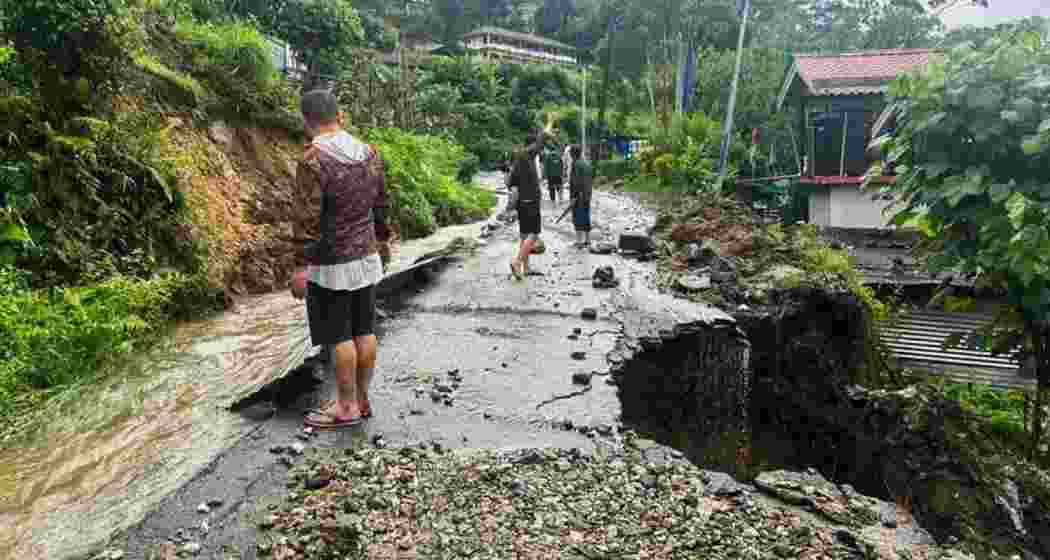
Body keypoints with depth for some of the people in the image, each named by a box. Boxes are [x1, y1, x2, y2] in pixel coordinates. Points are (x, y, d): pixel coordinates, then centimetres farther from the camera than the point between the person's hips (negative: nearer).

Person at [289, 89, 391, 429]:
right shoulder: (369, 152, 3)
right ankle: (361, 398, 24)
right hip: (367, 257, 7)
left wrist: (301, 266, -13)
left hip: (332, 263, -7)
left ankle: (347, 407, 13)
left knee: (338, 337, 3)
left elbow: (307, 219, -18)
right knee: (364, 330, 12)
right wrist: (383, 241, 25)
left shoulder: (313, 160, -17)